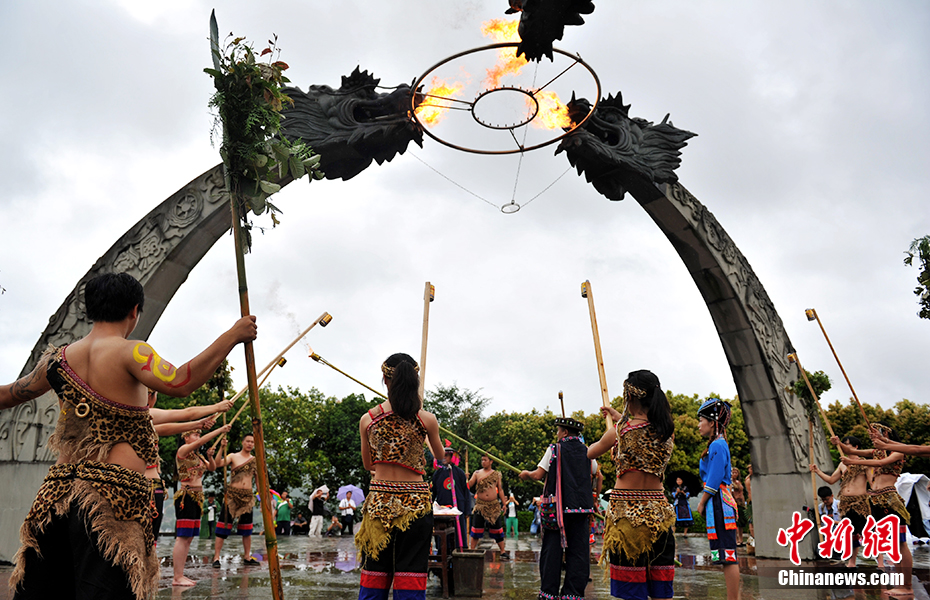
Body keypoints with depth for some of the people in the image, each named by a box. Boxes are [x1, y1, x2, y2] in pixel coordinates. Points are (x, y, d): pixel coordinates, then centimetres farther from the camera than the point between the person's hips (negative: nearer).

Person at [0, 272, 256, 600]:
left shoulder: (59, 358, 12)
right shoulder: (129, 353, -9)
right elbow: (179, 383, -26)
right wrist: (232, 336, -20)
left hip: (58, 486, 7)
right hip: (112, 492, -7)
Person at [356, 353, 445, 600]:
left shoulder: (367, 419, -1)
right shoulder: (426, 419, -6)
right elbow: (440, 454, 14)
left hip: (379, 500, 2)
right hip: (416, 502, -2)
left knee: (374, 574, 11)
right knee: (410, 576, 4)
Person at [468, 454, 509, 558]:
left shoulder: (496, 474, 8)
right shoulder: (477, 473, 5)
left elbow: (500, 490, 12)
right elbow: (469, 485, -5)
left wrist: (504, 503, 7)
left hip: (494, 505, 1)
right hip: (480, 505, -1)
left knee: (497, 529, 4)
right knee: (476, 528, 1)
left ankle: (503, 552, 12)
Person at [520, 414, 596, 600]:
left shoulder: (555, 449, -4)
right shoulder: (586, 452, 6)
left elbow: (538, 475, -7)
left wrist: (527, 474, 12)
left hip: (557, 508, -3)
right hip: (581, 508, 3)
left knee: (552, 550, 5)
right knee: (578, 551, 7)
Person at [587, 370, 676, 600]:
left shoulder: (620, 431, -10)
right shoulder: (669, 430, 2)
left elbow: (590, 453, 9)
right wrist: (620, 417, 39)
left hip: (627, 511, -5)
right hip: (659, 510, 5)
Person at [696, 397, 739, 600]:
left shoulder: (717, 445, -12)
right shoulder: (719, 444, 18)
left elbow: (714, 479, -16)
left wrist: (702, 503, -8)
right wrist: (704, 503, 19)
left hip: (719, 504, -10)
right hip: (720, 504, 10)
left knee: (728, 556, -8)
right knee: (727, 557, 11)